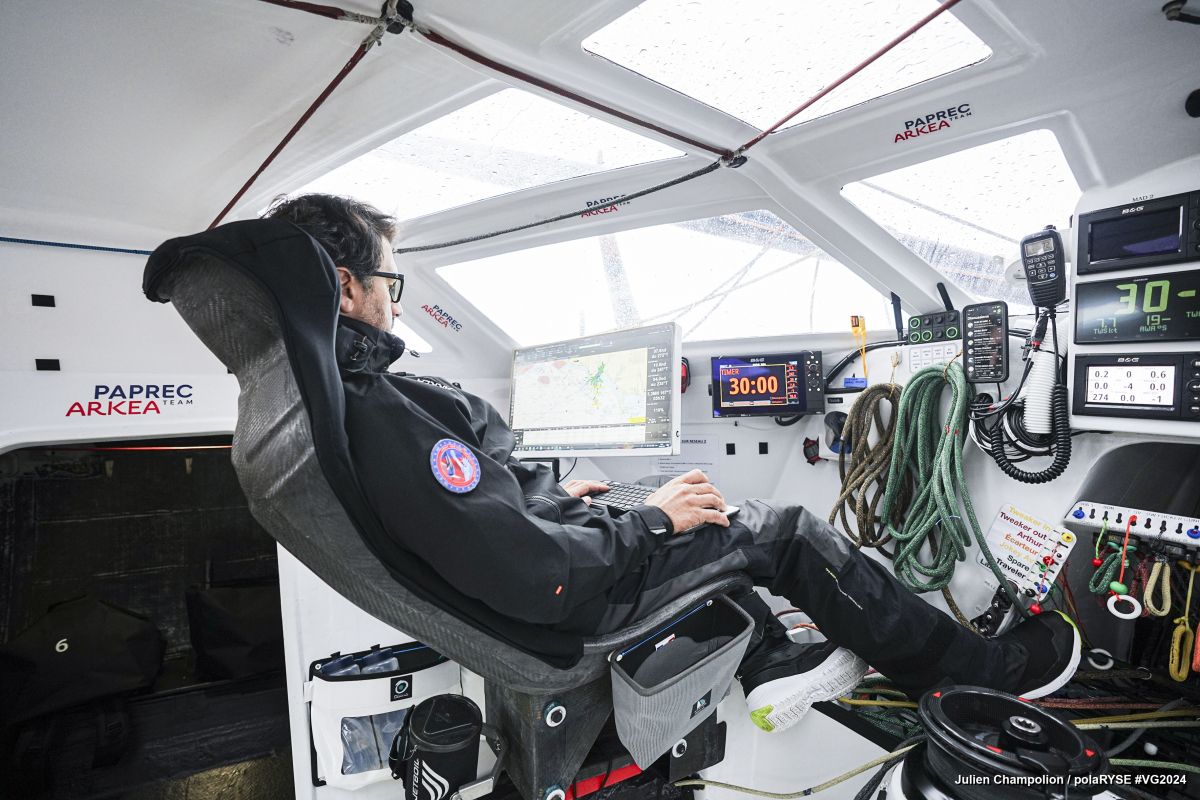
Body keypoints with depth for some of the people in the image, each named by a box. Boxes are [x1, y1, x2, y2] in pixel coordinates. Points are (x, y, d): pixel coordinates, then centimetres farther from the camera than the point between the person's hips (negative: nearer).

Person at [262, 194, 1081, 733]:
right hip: (570, 602, -9)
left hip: (539, 566, 10)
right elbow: (533, 575, -31)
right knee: (785, 530, 1)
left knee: (691, 518, 26)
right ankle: (983, 669, 23)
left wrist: (553, 493, 15)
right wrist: (650, 520, -17)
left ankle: (774, 667, 31)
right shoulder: (387, 413, -30)